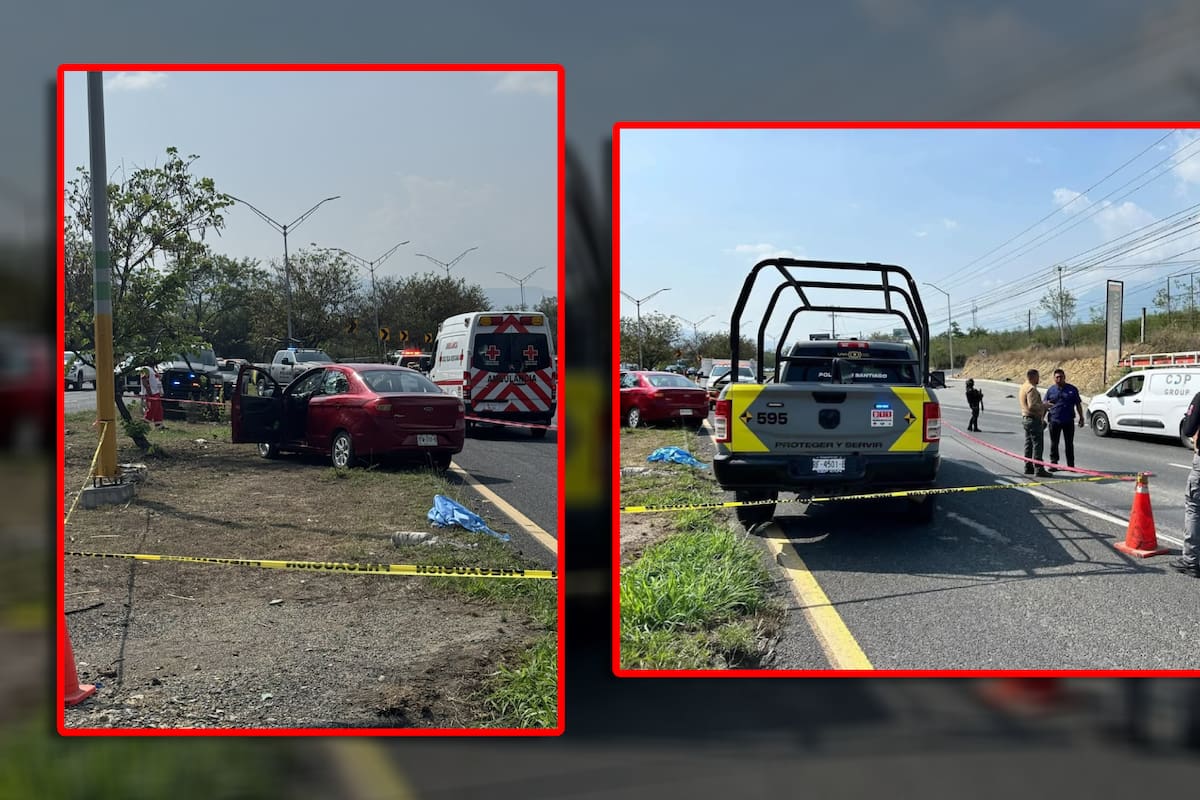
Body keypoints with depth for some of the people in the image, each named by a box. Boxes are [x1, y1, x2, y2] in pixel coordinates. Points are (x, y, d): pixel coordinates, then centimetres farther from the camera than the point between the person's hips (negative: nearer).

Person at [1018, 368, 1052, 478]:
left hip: (1025, 418, 11)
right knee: (1037, 444, -9)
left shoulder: (1023, 387, 15)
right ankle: (1039, 469, -11)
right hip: (1034, 419, -11)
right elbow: (1032, 406, -25)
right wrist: (1044, 405, -13)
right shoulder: (1031, 389, -17)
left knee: (1029, 444, 14)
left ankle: (1028, 468, 18)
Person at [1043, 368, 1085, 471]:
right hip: (1054, 420, 0)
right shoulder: (1051, 390, 6)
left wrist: (1081, 418, 4)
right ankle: (1054, 464, 10)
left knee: (1069, 443, 6)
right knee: (1054, 443, 3)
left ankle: (1070, 464, 13)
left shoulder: (1072, 389, 4)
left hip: (1068, 421, 0)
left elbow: (1078, 404, 8)